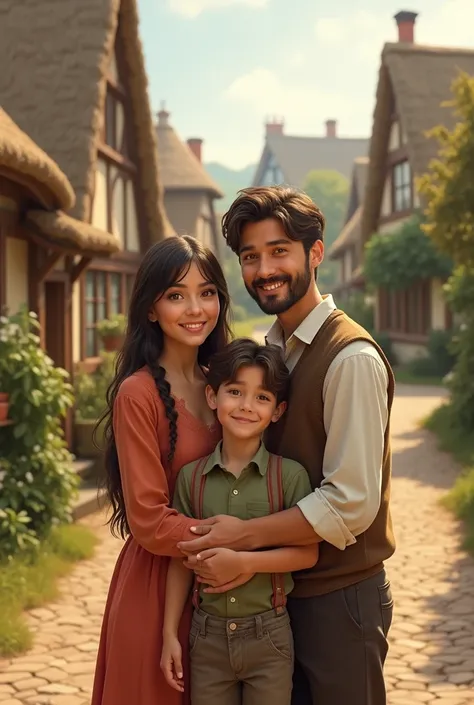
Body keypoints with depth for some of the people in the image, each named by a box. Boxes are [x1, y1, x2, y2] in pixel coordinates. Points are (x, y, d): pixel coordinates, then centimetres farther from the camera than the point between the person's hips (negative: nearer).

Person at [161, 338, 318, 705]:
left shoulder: (290, 475, -8)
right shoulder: (191, 476, 0)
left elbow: (308, 553, -8)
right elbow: (181, 561, 4)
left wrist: (244, 561, -19)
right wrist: (170, 634, 4)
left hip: (269, 637, -2)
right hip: (207, 637, 2)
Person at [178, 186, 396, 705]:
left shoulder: (352, 359, -19)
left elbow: (352, 504, -22)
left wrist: (246, 535, -19)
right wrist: (232, 552, -4)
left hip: (338, 598, -7)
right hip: (276, 589, 7)